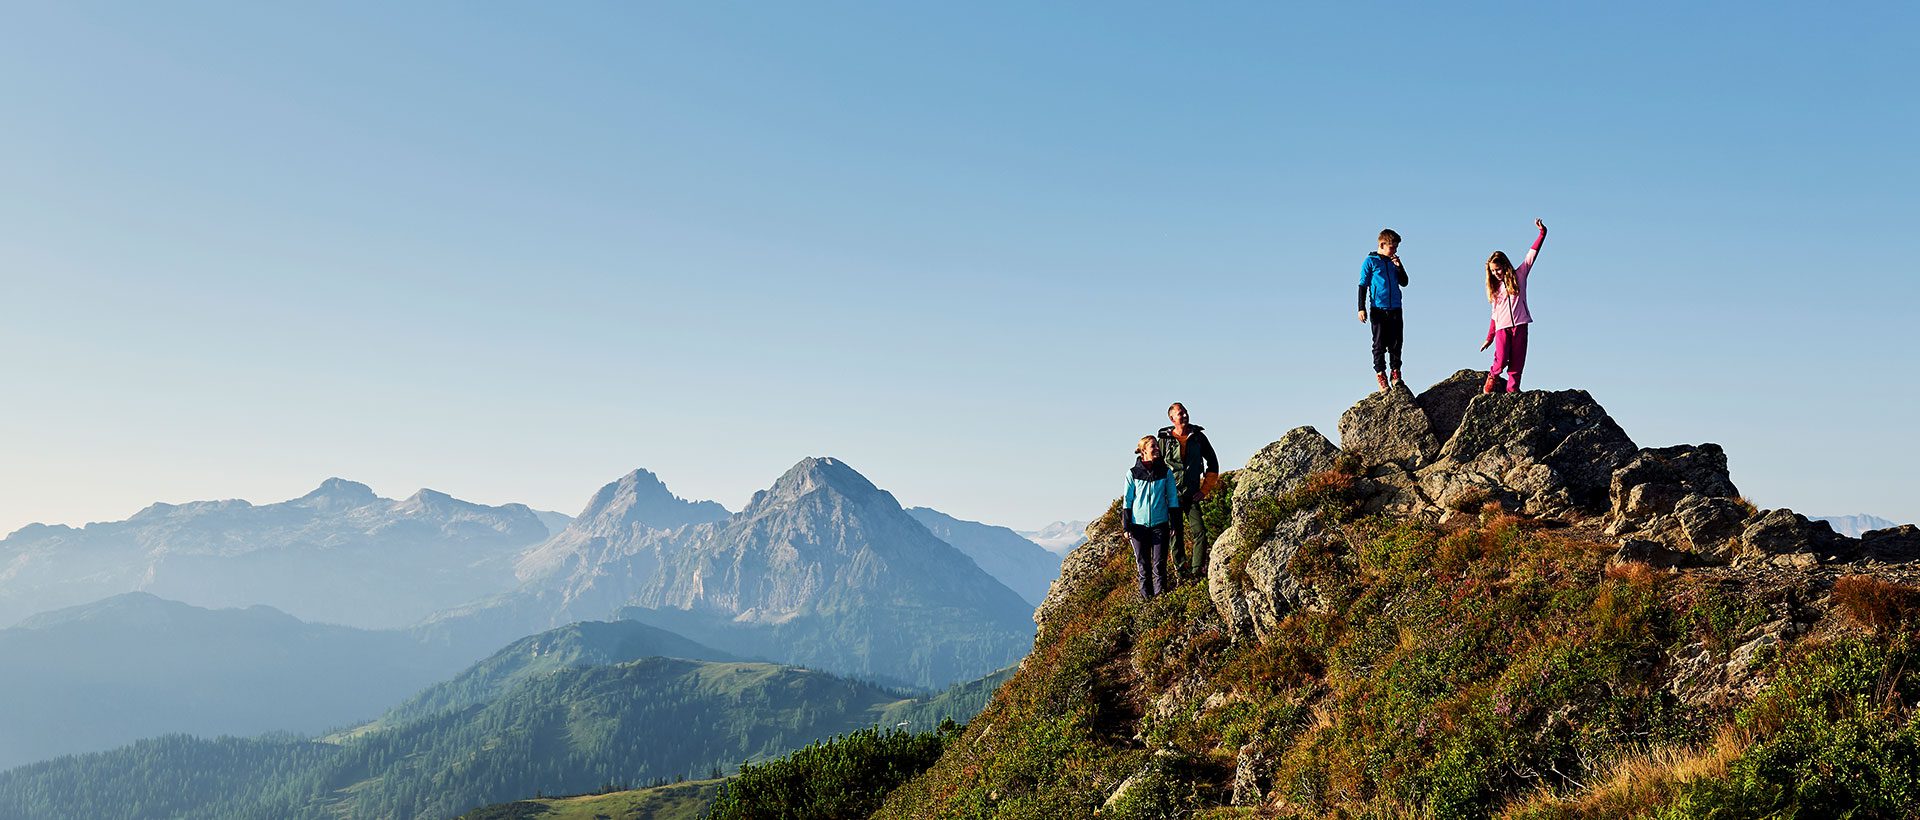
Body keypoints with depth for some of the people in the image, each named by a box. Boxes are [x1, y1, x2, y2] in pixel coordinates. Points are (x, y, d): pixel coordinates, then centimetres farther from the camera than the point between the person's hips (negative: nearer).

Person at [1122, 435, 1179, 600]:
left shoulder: (1166, 472, 2)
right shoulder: (1133, 473, 0)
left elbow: (1172, 499, 6)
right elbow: (1127, 501, 3)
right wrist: (1126, 527, 1)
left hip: (1159, 523, 0)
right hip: (1139, 523, 0)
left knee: (1159, 563, -1)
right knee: (1142, 563, 5)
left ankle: (1160, 593, 8)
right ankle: (1145, 595, 14)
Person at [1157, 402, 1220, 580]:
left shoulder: (1198, 436, 3)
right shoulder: (1165, 439, -3)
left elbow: (1213, 463, 11)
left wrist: (1205, 490, 6)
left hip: (1192, 495, 2)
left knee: (1201, 532, -9)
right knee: (1176, 534, 1)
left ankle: (1196, 571, -3)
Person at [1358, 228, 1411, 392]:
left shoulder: (1394, 262, 13)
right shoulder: (1370, 261, -1)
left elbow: (1404, 283, 12)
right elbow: (1363, 285, -1)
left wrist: (1399, 267, -4)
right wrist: (1362, 308, -7)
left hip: (1395, 309, 4)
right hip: (1378, 309, -4)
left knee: (1396, 343, 5)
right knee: (1380, 344, -1)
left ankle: (1396, 372, 14)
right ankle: (1380, 373, 6)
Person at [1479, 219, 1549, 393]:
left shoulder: (1519, 275, 8)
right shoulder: (1496, 287, 16)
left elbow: (1532, 254, 3)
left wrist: (1542, 233, -4)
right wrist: (1489, 338, 15)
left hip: (1519, 325, -1)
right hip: (1502, 327, 1)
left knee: (1517, 362, -2)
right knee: (1501, 359, -15)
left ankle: (1512, 389, 3)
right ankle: (1493, 376, 11)